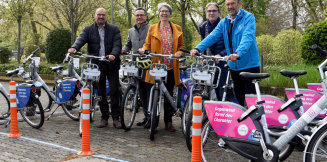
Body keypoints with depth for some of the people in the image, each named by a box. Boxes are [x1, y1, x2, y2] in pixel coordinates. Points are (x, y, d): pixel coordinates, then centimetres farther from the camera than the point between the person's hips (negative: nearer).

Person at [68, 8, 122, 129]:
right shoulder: (88, 30, 10)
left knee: (114, 91, -3)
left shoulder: (114, 29, 7)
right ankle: (104, 117, 16)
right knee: (100, 92, 6)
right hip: (96, 65, 1)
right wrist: (74, 48, -30)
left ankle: (116, 118, 5)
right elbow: (81, 39, -8)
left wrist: (113, 54, -25)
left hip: (111, 64, -1)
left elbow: (117, 44, -5)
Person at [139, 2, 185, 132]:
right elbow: (148, 43, 11)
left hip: (171, 68, 1)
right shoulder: (152, 28, 9)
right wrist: (144, 49, -11)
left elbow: (181, 45, 13)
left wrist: (179, 52, -7)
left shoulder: (177, 29, 11)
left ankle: (168, 122, 18)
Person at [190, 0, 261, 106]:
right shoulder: (224, 22, 12)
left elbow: (247, 37, -24)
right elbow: (212, 37, 1)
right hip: (234, 66, 6)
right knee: (239, 98, 14)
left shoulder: (248, 18, -7)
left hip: (249, 65, -6)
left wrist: (238, 53, -41)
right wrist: (198, 48, -16)